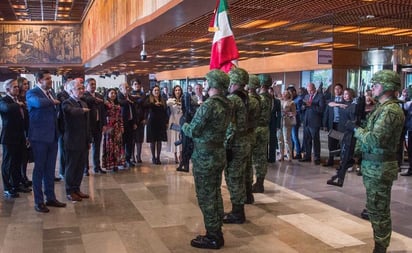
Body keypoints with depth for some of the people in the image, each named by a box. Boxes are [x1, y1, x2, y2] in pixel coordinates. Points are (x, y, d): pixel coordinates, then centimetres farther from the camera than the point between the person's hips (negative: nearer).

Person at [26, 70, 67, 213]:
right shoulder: (32, 93, -10)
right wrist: (53, 102, -16)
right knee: (39, 169, 2)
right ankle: (38, 202, 10)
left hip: (52, 136, 7)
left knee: (50, 168, 14)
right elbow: (38, 103, -32)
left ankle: (51, 198, 24)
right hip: (40, 136, -7)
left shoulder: (51, 92, 12)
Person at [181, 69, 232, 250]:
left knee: (205, 197, 2)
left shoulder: (208, 105, -21)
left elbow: (192, 131, -16)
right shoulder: (226, 104, 5)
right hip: (219, 154, 8)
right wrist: (192, 123, 12)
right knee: (215, 194, 16)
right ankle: (217, 233, 25)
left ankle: (212, 238, 10)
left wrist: (184, 125, 4)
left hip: (205, 156, -8)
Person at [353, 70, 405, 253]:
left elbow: (375, 139, -26)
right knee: (375, 208, 18)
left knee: (379, 210, -2)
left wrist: (356, 129, -12)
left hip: (379, 168, -10)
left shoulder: (390, 110, -18)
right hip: (373, 166, 10)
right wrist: (356, 151, 13)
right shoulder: (383, 107, 14)